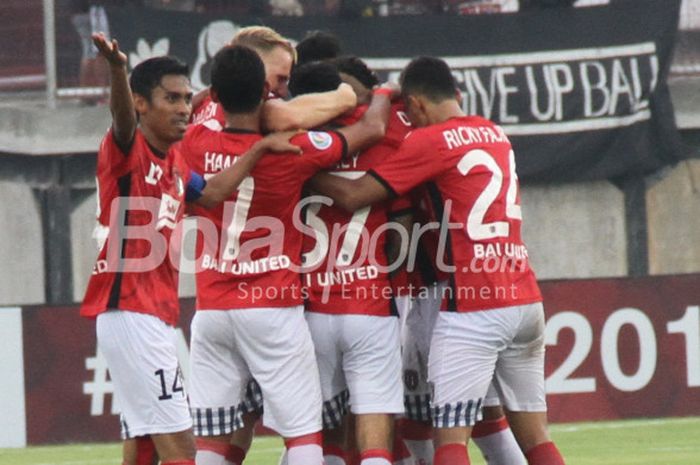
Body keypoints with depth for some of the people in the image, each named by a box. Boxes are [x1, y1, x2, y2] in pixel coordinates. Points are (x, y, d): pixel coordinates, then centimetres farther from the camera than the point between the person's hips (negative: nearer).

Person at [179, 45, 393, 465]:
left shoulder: (197, 146, -2)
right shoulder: (292, 152, -10)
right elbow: (372, 130, 3)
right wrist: (383, 97, 22)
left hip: (212, 312, 4)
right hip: (274, 309, -3)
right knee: (303, 431, -2)